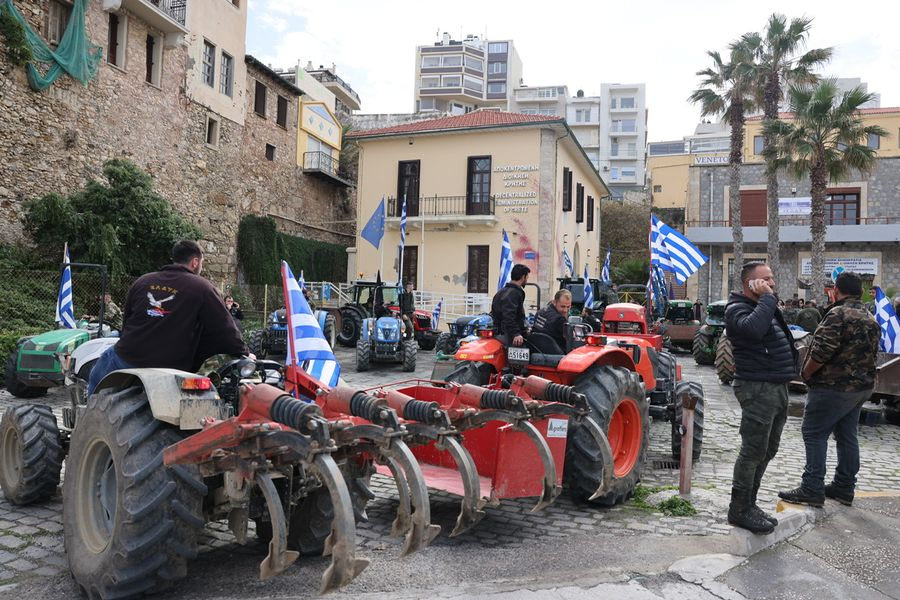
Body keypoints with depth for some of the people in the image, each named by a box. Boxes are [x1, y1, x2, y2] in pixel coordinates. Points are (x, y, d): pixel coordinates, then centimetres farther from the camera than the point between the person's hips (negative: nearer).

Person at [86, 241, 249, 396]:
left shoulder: (142, 281, 8)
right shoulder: (203, 288, -7)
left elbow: (126, 319, 19)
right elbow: (225, 329, -8)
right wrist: (244, 354, 4)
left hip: (125, 357, 3)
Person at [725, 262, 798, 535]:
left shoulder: (766, 307, 19)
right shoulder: (738, 309, -11)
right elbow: (753, 328, -34)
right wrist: (767, 297, -23)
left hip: (777, 388, 10)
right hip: (757, 388, -10)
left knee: (767, 451, 15)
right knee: (753, 451, -6)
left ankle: (748, 504, 25)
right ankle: (739, 510, 4)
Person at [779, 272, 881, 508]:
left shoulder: (838, 315, -18)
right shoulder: (871, 319, 12)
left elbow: (820, 353, -22)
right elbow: (871, 354, 17)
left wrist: (806, 374, -7)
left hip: (834, 387, -9)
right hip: (862, 386, 9)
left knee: (815, 434, -4)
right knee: (847, 436, 14)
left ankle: (812, 489, -5)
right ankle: (844, 488, 21)